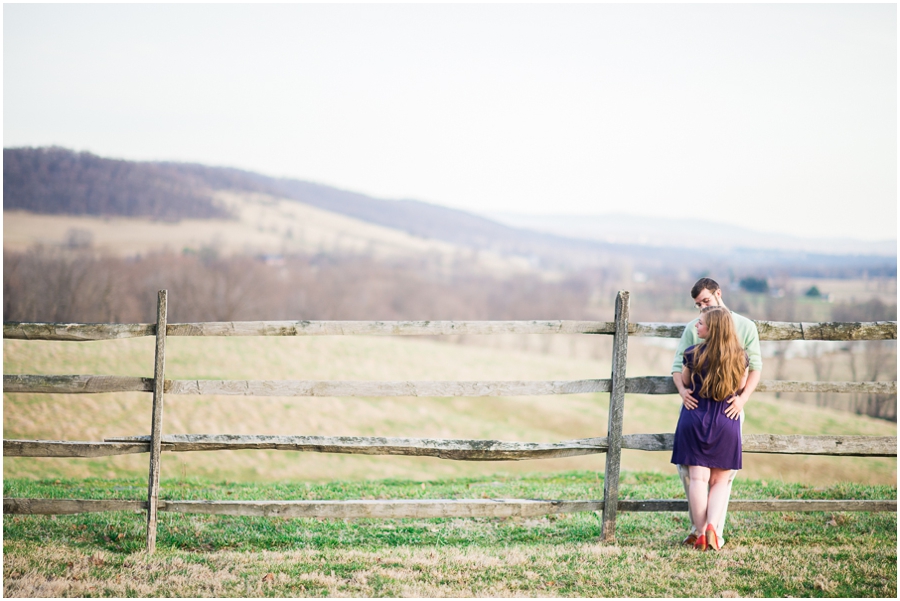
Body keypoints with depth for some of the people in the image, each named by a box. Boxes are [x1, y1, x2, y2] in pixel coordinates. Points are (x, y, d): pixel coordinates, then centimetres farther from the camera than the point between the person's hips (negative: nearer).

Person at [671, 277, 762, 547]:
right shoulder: (693, 328, 7)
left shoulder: (745, 327, 3)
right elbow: (678, 364, 2)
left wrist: (743, 398, -18)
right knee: (686, 465, -4)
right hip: (697, 404, 2)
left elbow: (755, 366, -1)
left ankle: (716, 530, 5)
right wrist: (682, 390, -20)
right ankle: (698, 527, 8)